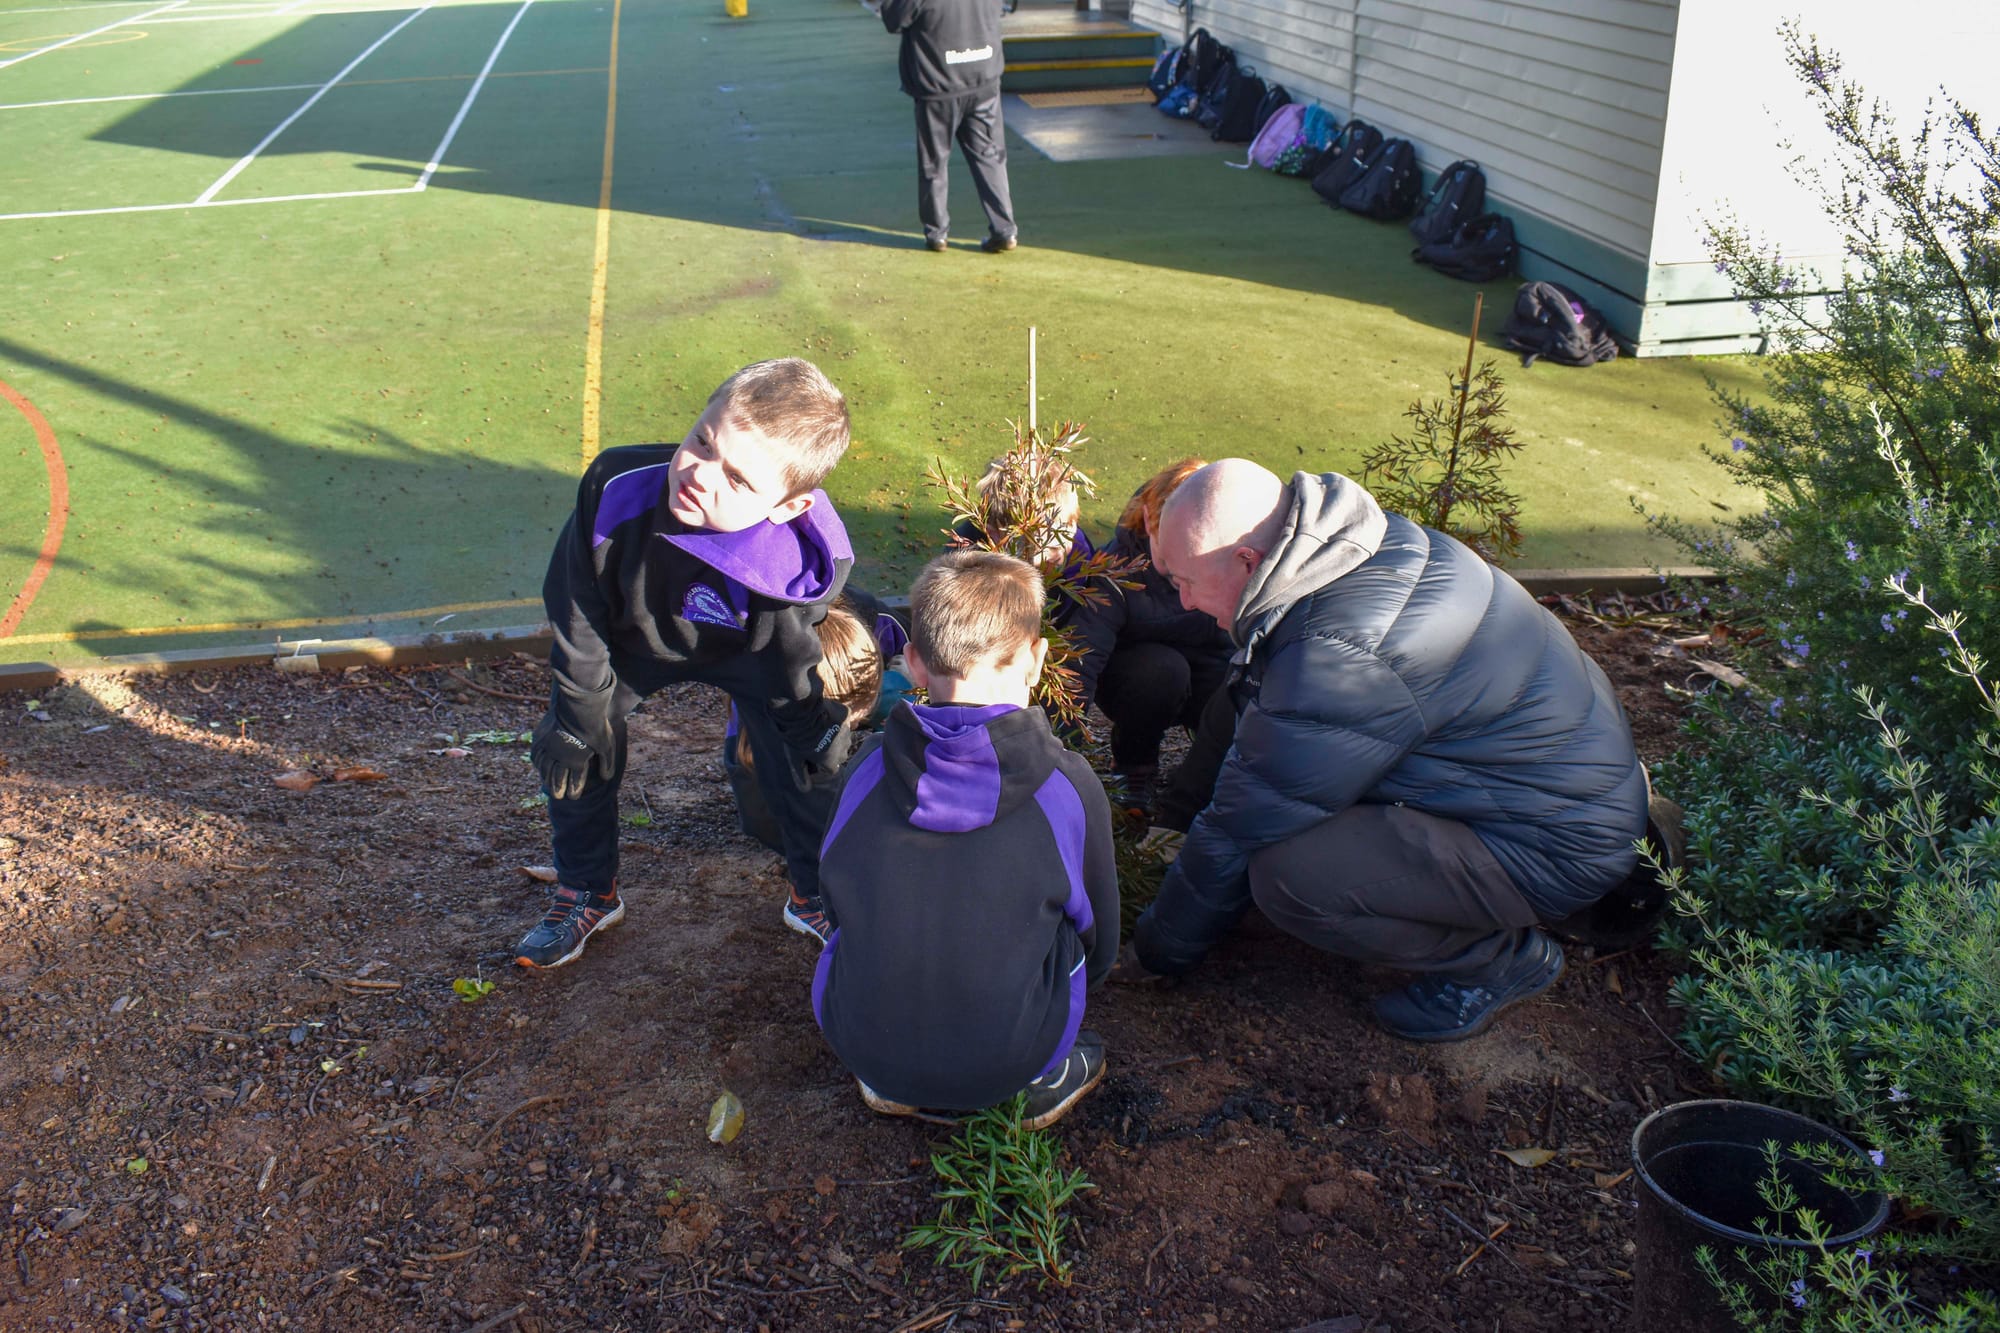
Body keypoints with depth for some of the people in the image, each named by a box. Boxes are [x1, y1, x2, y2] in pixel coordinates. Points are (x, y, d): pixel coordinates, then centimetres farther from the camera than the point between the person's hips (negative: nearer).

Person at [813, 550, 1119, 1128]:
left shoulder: (867, 767, -6)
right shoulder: (1070, 786, -11)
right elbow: (1098, 938, 4)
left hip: (856, 1042, 2)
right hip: (1006, 1062, -2)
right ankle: (1042, 1078, 15)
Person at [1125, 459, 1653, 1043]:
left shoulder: (1334, 657, -31)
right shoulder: (1378, 542, -2)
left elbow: (1243, 832, -20)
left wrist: (1158, 950, -4)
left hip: (1560, 845, -10)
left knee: (1286, 873, -27)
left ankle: (1499, 959, 0)